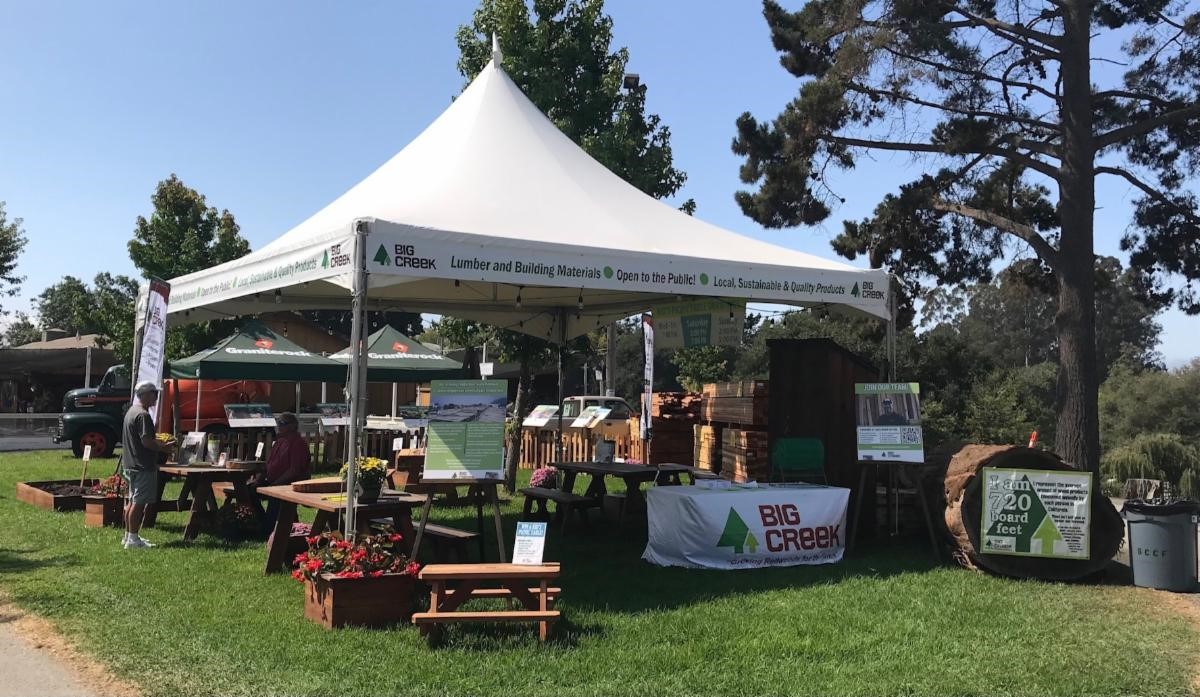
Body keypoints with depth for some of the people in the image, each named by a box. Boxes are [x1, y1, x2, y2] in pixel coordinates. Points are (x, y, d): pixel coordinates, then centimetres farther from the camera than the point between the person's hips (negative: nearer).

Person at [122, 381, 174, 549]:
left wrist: (159, 443, 17)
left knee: (132, 501, 16)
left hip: (130, 464, 11)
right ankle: (133, 539, -4)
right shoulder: (143, 415, -18)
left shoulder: (131, 412, 15)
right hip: (143, 466, -10)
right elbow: (146, 441, -23)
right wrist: (163, 447, -9)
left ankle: (128, 536, 23)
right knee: (139, 503, -6)